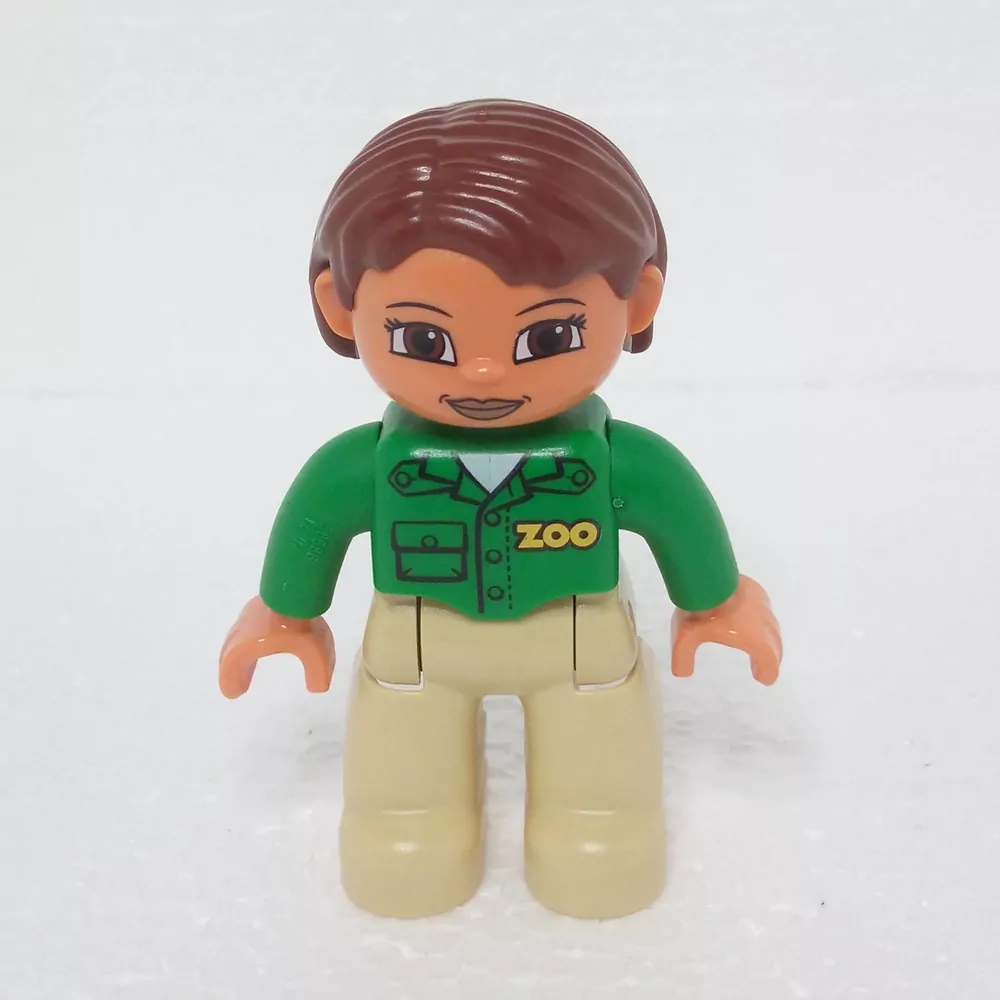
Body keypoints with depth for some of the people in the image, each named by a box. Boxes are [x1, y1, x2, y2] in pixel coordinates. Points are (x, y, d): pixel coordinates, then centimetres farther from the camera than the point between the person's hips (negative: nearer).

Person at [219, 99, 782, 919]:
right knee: (399, 864, 17)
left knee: (605, 858, 17)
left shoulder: (627, 463, -24)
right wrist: (285, 616, 13)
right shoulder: (359, 468, -23)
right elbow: (310, 521, -3)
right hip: (417, 648, 1)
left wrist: (716, 605, 12)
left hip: (584, 644, 0)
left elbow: (685, 516, -4)